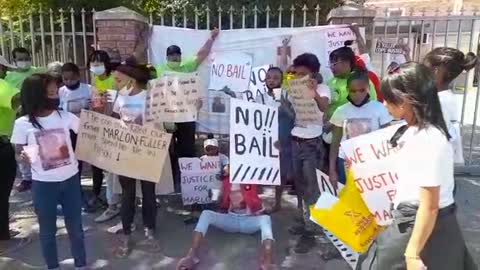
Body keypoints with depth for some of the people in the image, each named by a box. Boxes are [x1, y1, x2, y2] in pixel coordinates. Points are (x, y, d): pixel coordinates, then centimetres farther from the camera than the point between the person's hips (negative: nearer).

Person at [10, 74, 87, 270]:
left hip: (70, 180, 1)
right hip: (43, 184, -1)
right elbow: (19, 151, 2)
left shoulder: (65, 116, -4)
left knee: (75, 227, 14)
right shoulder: (23, 124, -8)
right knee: (47, 230, 15)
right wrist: (24, 156, -21)